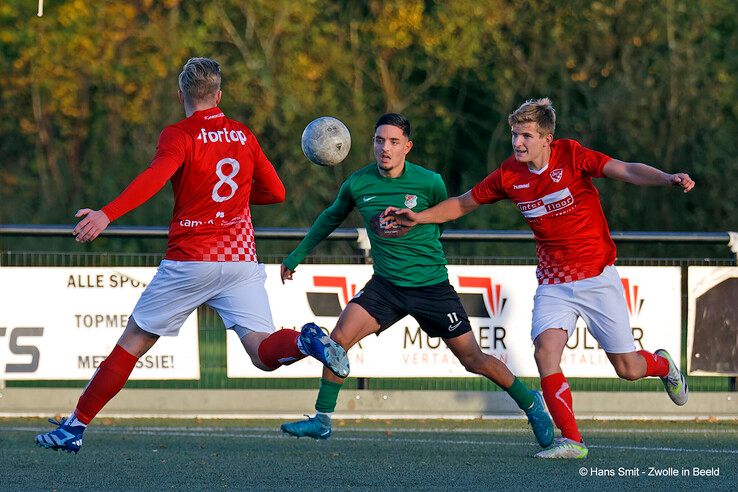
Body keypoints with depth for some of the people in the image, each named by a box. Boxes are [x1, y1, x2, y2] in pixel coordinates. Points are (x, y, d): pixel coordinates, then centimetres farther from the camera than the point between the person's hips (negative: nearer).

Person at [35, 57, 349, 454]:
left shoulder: (179, 135, -4)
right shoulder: (244, 136, 11)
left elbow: (156, 176, -24)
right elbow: (275, 191, 17)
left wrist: (107, 214, -34)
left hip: (189, 261, -3)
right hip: (241, 259, 3)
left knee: (133, 342, 9)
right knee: (264, 353, -4)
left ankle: (75, 426, 12)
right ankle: (305, 341, -37)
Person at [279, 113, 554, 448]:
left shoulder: (429, 182, -13)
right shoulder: (357, 184, -5)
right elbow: (331, 218, 15)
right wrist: (297, 256, 20)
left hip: (431, 286, -2)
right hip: (385, 285, 2)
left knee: (473, 360, 2)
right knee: (339, 338, -16)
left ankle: (531, 404, 24)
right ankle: (322, 421, -4)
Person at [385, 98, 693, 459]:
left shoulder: (571, 156, -13)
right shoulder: (509, 175, -2)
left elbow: (628, 171, -23)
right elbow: (463, 204, 14)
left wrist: (669, 179, -40)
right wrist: (417, 217, 5)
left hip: (597, 278, -3)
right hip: (553, 285, 3)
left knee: (627, 369, 3)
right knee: (546, 349, -23)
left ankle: (662, 365, 40)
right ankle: (571, 441, -19)